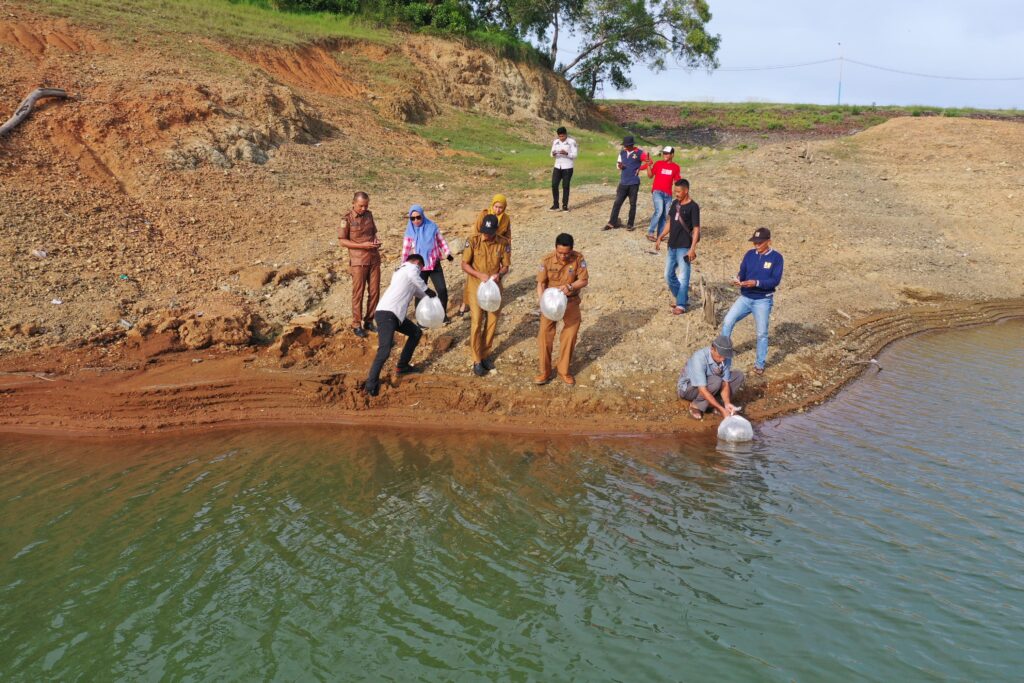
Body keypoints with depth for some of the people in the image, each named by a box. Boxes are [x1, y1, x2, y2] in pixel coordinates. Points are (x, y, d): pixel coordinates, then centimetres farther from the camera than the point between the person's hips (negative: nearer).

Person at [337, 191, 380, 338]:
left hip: (374, 259, 5)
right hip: (358, 261, -5)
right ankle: (357, 325, 8)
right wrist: (363, 245, -17)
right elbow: (342, 241, -9)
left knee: (374, 291, 6)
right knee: (358, 293, 0)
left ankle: (369, 321, 18)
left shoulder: (369, 215, 7)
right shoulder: (347, 219, -9)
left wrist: (376, 240, -4)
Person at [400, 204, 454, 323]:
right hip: (419, 267, -1)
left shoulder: (432, 226, -4)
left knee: (442, 290, -1)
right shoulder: (410, 231, -4)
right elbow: (406, 250, 0)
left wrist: (447, 253, 1)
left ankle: (443, 314, 19)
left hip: (435, 264, 1)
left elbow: (441, 241, 8)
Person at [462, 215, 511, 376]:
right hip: (476, 287, -2)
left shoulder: (503, 243, -6)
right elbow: (464, 264, -8)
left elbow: (505, 266, 1)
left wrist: (498, 274, -21)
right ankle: (477, 360, 3)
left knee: (492, 322, 8)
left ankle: (486, 354, 25)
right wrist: (480, 275, -22)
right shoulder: (473, 241, -11)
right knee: (476, 323, -4)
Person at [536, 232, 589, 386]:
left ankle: (564, 371, 23)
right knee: (545, 335, -2)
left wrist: (570, 286, -29)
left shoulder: (578, 259, -16)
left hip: (571, 302, 0)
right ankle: (545, 372, 11)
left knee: (570, 336, 6)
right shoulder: (547, 260, -16)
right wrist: (541, 298, -28)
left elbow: (584, 280, -11)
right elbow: (541, 283, -10)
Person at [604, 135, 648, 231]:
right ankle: (612, 223, 5)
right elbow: (618, 163, 17)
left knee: (632, 203, 5)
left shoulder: (639, 153, -5)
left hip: (634, 183, -4)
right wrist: (619, 165, -6)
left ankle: (630, 224, 11)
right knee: (617, 202, 1)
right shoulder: (622, 153, 9)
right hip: (623, 182, 4)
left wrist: (640, 169, -8)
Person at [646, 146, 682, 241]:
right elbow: (650, 175, 0)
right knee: (659, 211, -21)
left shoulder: (676, 167, 7)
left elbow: (676, 181, 11)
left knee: (664, 215, 6)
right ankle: (650, 233, -15)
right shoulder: (658, 163, 2)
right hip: (657, 191, -4)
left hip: (668, 194, 4)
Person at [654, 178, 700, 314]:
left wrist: (692, 248, -20)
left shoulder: (693, 207, -12)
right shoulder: (675, 203, 8)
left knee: (683, 277, -4)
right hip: (672, 246, 8)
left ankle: (681, 305, 1)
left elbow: (696, 229, -13)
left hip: (684, 247, -8)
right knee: (669, 275, 13)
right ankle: (681, 297, 29)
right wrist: (660, 238, 14)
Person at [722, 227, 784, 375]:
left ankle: (759, 364, 15)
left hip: (763, 301, -4)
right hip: (745, 297, 4)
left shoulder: (776, 257, -9)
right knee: (727, 322, -4)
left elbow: (775, 280, -16)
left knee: (762, 333, 3)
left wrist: (757, 283, -28)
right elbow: (742, 272, 2)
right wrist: (737, 279, -21)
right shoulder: (749, 254, 3)